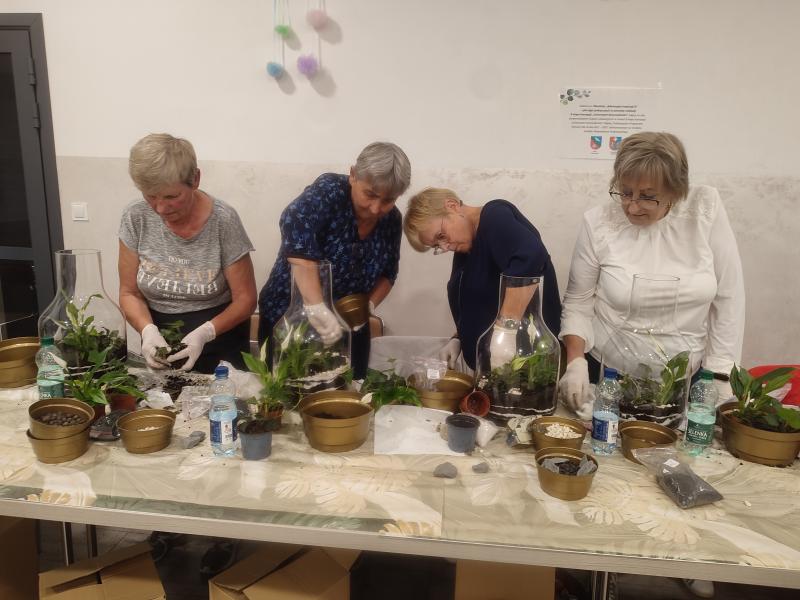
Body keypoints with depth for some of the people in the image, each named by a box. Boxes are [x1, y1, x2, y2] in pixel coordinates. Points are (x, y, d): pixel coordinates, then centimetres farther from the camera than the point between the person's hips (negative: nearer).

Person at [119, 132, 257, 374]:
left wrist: (205, 333, -24)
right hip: (160, 339, 3)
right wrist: (148, 330, -18)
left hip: (219, 340, -2)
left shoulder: (223, 220, -15)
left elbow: (245, 299, -9)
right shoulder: (135, 217, -7)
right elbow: (129, 293, 1)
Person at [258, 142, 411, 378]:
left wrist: (370, 305, -11)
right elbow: (295, 225, -40)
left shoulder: (392, 220, -4)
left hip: (349, 327, 5)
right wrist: (316, 307, -47)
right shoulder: (330, 191, -21)